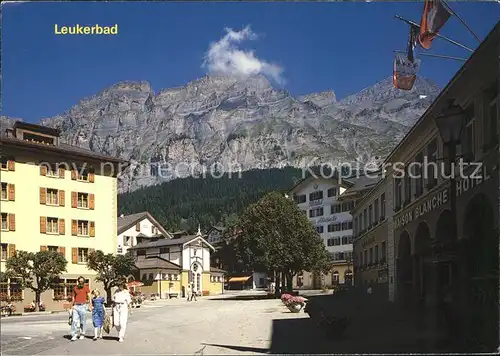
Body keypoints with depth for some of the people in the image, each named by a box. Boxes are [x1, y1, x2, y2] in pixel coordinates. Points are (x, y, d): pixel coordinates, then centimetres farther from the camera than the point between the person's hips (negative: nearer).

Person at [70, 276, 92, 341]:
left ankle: (82, 334, 15)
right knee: (75, 321, -6)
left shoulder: (86, 288, 1)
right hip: (76, 306, 2)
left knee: (83, 321, 3)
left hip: (83, 306, -2)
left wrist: (89, 305, -12)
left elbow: (89, 296, -3)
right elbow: (73, 297, 17)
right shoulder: (75, 288, 10)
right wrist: (72, 306, 10)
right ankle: (74, 335, -5)